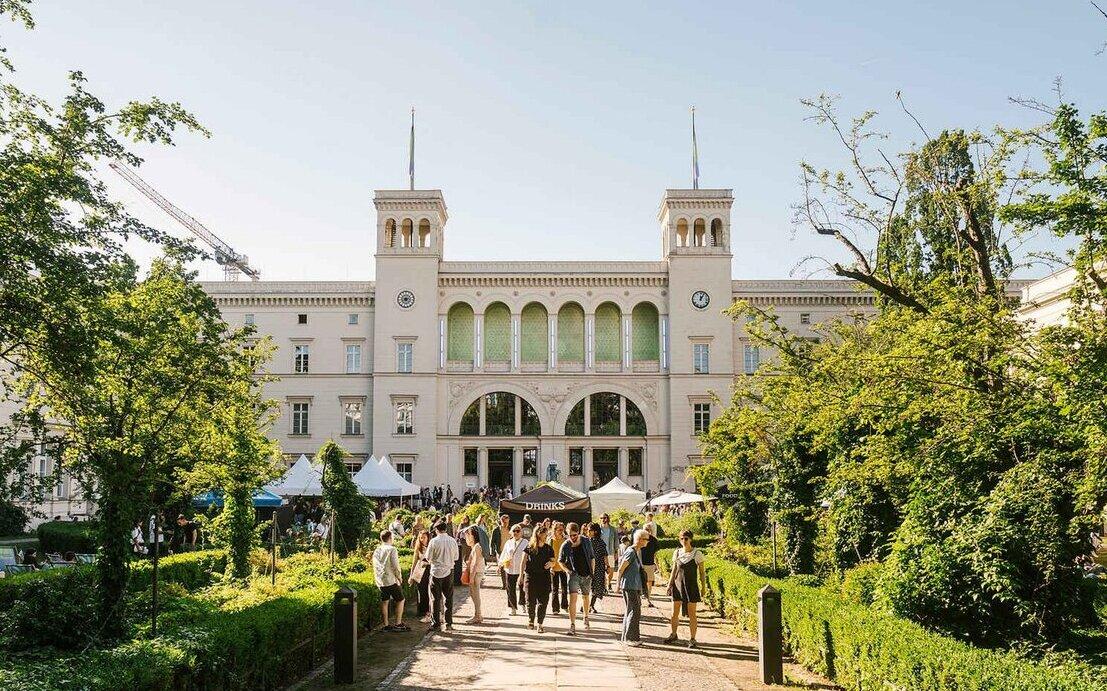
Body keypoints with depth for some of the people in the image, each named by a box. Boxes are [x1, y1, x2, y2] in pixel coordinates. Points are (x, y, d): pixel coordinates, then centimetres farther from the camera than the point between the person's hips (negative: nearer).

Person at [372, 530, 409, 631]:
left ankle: (386, 625, 14)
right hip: (391, 580, -7)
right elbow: (395, 566, -16)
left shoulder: (376, 551, 9)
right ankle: (398, 624, 4)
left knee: (384, 602, 12)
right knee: (400, 600, 6)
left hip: (380, 581, 7)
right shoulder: (392, 550, -12)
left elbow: (375, 566, 14)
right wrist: (399, 577, -1)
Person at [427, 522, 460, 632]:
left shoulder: (434, 541, -12)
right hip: (449, 571, 3)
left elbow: (428, 558, -6)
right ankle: (449, 624, 12)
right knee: (449, 598, 10)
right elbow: (456, 557, 5)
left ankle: (436, 624, 8)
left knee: (436, 599, 6)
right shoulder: (453, 541, -2)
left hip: (436, 572, -3)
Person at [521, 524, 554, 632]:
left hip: (544, 578, 2)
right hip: (531, 577, -2)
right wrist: (521, 575, -2)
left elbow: (554, 562, 13)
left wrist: (551, 563, -9)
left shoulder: (548, 549, 6)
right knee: (530, 600, 2)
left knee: (543, 601, -2)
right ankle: (530, 620, 25)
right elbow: (523, 562, 3)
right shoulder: (529, 548, -1)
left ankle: (540, 624, 6)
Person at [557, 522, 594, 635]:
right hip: (574, 574, -2)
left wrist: (592, 571, 2)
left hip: (586, 575, 2)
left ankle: (586, 618, 44)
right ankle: (572, 625, -16)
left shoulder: (586, 542, -5)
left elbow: (592, 558, 6)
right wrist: (566, 570, -8)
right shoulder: (565, 546, -9)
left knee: (585, 597, 19)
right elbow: (560, 561, 5)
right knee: (573, 598, -17)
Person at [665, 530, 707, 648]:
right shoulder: (677, 552, 3)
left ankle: (692, 639, 11)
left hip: (691, 586, -3)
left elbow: (702, 572, -2)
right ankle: (673, 635, 26)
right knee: (674, 613, 9)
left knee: (691, 614, 1)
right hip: (678, 585, 3)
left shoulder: (697, 554, -7)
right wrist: (669, 584, 8)